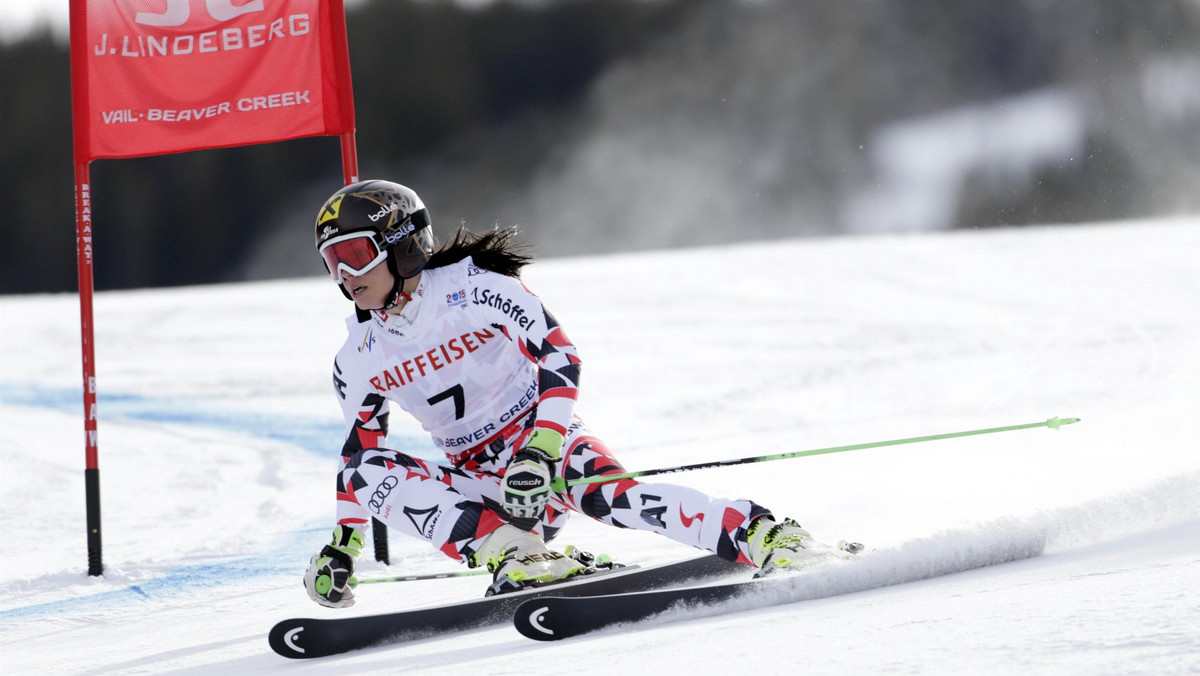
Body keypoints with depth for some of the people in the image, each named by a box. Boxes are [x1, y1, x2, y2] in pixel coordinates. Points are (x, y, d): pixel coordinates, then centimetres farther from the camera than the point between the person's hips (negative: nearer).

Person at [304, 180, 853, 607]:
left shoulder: (473, 289, -13)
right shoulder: (358, 362, 4)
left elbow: (560, 361, -18)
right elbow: (360, 447, 18)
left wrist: (538, 453, -30)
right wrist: (344, 546, 12)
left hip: (546, 438, -5)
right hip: (477, 484, 5)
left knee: (606, 494, -37)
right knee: (367, 472, -22)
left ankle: (760, 536, -36)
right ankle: (513, 556, -36)